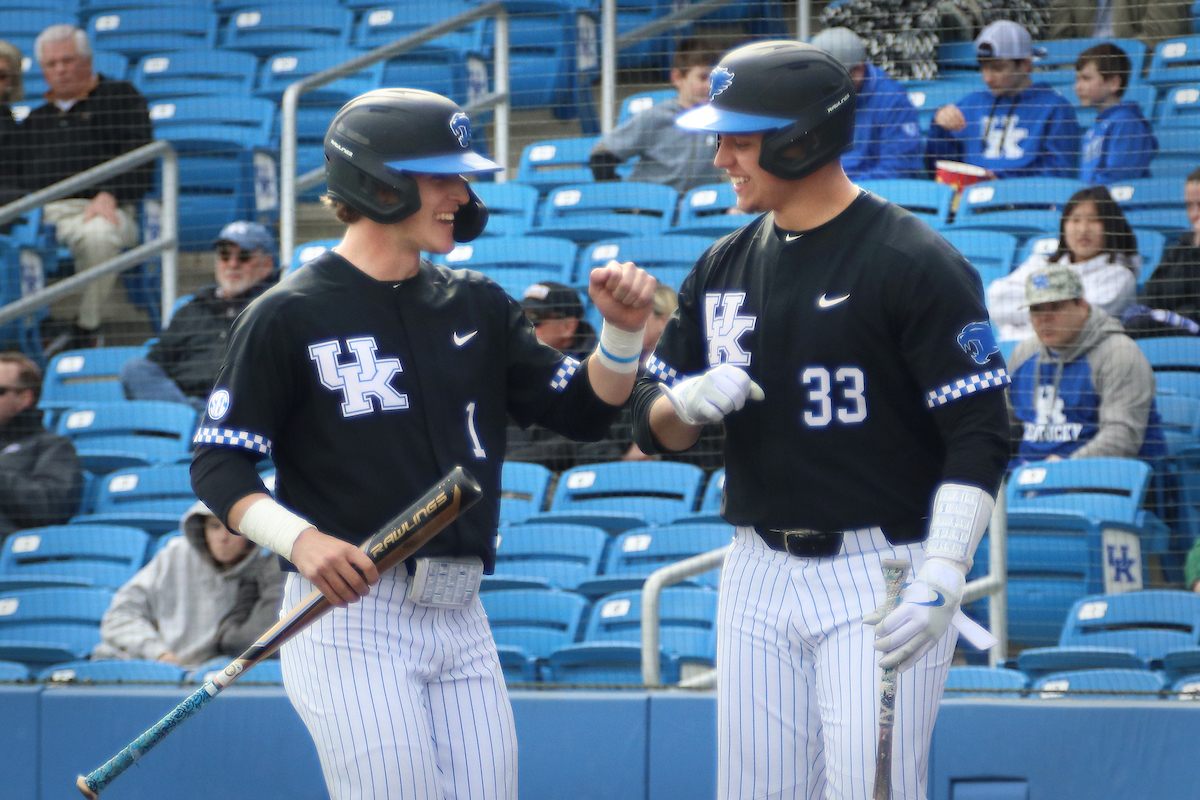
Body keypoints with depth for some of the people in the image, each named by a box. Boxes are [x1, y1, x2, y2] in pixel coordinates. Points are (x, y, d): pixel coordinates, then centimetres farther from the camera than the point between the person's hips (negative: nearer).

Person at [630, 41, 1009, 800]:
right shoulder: (725, 267, 11)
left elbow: (979, 438, -13)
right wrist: (688, 403, -9)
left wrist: (941, 581, -23)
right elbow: (654, 425, 16)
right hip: (760, 578, 7)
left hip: (881, 571, -7)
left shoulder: (915, 264, -10)